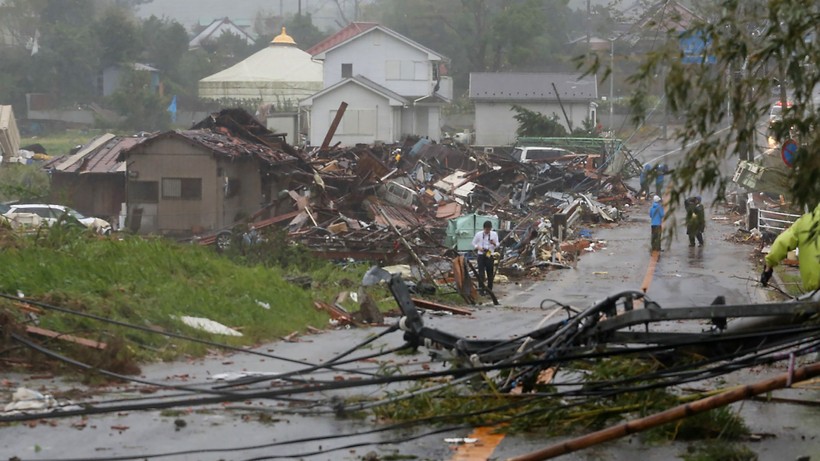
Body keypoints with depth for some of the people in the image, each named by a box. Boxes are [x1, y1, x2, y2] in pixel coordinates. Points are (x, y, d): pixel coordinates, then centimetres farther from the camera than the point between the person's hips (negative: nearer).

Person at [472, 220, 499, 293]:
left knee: (490, 272, 6)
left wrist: (494, 243, -18)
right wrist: (478, 248, -12)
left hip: (490, 255, 1)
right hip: (481, 255, -1)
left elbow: (497, 245, 4)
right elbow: (474, 243, 7)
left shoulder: (494, 234, 1)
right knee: (481, 273, -5)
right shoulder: (478, 234, -2)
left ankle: (489, 289, 16)